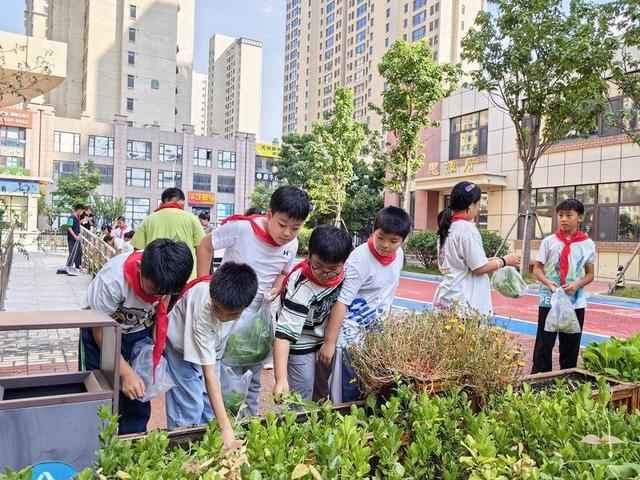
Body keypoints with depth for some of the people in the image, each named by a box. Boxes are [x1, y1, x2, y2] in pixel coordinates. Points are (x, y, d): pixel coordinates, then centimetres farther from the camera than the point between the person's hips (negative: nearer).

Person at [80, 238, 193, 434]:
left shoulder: (167, 274, -26)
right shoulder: (112, 280, -37)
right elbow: (100, 330, -23)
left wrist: (159, 341, -6)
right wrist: (126, 372, -28)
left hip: (141, 331, 3)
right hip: (103, 332, -3)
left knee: (139, 398, 7)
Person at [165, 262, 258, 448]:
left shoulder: (236, 291, -31)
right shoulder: (202, 309, -43)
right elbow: (209, 372, -39)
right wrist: (225, 427, -41)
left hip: (211, 346, 5)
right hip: (182, 349, -5)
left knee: (210, 406, 7)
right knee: (190, 409, -8)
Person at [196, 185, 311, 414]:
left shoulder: (292, 245, -7)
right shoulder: (241, 228, -23)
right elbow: (205, 246, -9)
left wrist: (276, 289, -9)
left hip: (260, 314, 5)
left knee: (254, 377, 17)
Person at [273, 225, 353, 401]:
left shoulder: (341, 273, -17)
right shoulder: (300, 288, -36)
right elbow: (284, 332, -39)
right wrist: (281, 379, -47)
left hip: (324, 340, 6)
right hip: (300, 346, -6)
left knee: (322, 393, 23)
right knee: (302, 398, 3)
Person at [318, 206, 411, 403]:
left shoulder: (399, 255, 0)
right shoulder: (360, 259, -21)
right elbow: (341, 302, -22)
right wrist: (329, 342, -21)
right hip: (352, 334, -7)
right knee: (350, 393, -1)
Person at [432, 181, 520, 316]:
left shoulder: (448, 227, 12)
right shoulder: (467, 228, -13)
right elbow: (479, 268, -13)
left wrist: (488, 260, 20)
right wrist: (505, 260, 1)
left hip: (448, 296, 8)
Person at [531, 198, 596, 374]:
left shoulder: (588, 244, 2)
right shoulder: (549, 241, -1)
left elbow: (590, 274, 7)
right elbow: (537, 268, 2)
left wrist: (577, 285, -13)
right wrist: (548, 283, -17)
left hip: (575, 301, 1)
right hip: (549, 300, -1)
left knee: (571, 345, 12)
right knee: (544, 343, 2)